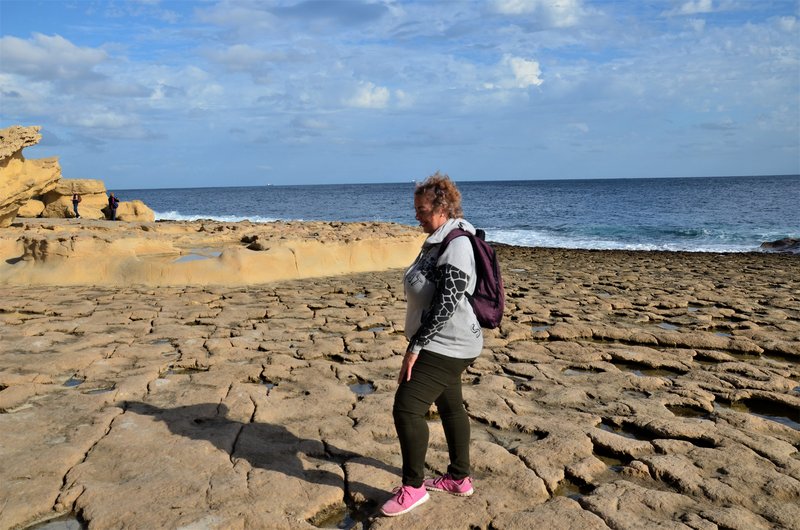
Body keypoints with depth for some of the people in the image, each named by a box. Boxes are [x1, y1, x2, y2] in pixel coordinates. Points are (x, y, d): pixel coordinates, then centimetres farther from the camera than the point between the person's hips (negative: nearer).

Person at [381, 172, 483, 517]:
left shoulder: (455, 246, -22)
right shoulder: (439, 240, 9)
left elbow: (445, 304, -27)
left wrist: (415, 347, -24)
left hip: (445, 347, -11)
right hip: (443, 344, 11)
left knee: (406, 408, -8)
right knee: (450, 407, 18)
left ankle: (413, 487, 8)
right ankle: (460, 478, 32)